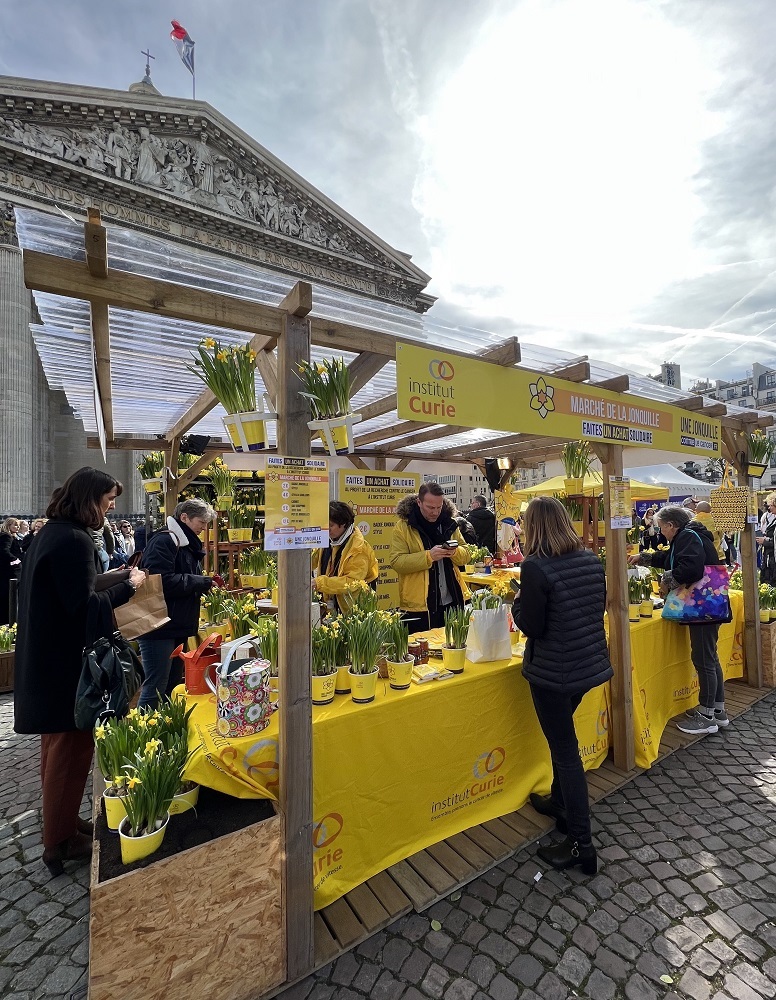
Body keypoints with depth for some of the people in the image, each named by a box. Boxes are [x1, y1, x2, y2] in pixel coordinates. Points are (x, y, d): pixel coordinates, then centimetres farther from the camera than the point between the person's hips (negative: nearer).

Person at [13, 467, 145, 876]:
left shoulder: (48, 533, 9)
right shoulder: (74, 540, -22)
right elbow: (83, 606, -23)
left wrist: (115, 580, 10)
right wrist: (128, 585, -13)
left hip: (44, 657, 10)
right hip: (66, 663, -10)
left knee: (59, 744, 22)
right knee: (71, 747, 6)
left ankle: (62, 822, 39)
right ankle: (61, 841, 22)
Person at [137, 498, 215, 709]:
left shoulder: (187, 545, 17)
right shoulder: (163, 541, -14)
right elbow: (163, 582, -26)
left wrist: (206, 584, 4)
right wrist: (200, 582, -16)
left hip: (177, 627, 10)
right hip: (159, 627, -10)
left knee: (173, 685, 16)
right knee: (155, 687, -3)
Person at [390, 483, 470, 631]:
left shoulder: (449, 523, 7)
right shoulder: (403, 526, -7)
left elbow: (466, 555, 10)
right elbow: (396, 562, -15)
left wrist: (455, 552, -13)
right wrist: (428, 556, -25)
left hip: (452, 601, 5)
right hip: (419, 605, -4)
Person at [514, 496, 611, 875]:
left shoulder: (535, 567, -23)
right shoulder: (592, 560, -1)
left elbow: (531, 626, -19)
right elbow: (598, 609, 10)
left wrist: (517, 602, -2)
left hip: (554, 673, -7)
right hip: (590, 665, 7)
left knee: (565, 750, 8)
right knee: (562, 737, 27)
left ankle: (581, 845, 22)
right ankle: (560, 802, 46)